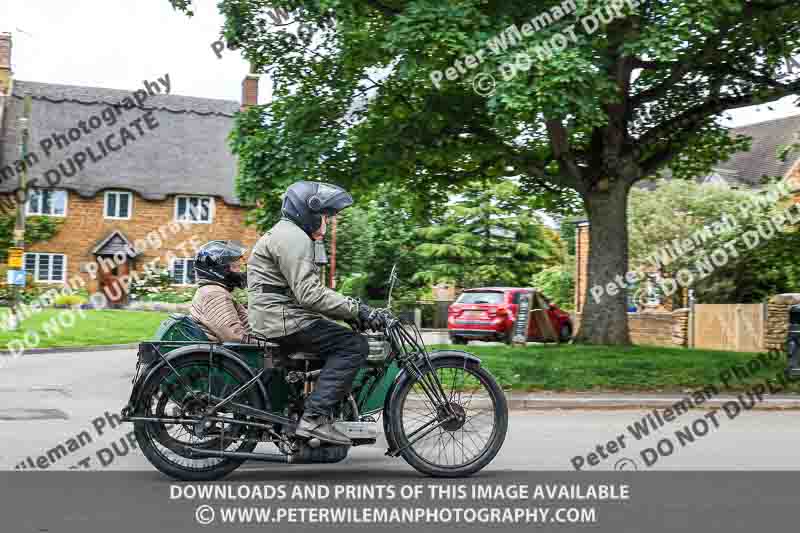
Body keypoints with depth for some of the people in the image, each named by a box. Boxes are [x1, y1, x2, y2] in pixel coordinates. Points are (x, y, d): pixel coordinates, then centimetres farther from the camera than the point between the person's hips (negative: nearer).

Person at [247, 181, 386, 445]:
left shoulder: (287, 234, 25)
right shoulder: (293, 237, -11)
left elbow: (307, 292, 22)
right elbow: (310, 294, -23)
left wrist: (353, 309, 12)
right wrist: (357, 309, -21)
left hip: (276, 317, 11)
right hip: (283, 318, -11)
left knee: (344, 339, 15)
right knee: (354, 345, -16)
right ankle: (314, 418, -21)